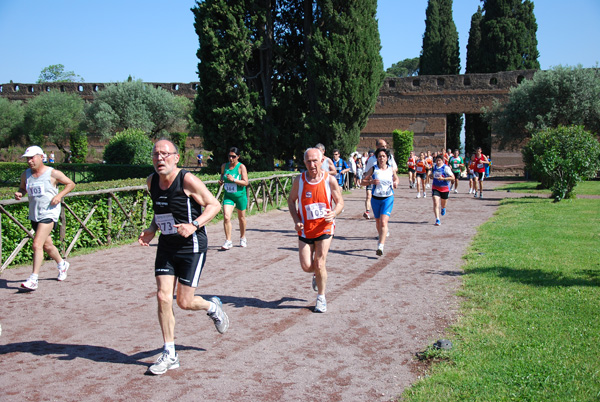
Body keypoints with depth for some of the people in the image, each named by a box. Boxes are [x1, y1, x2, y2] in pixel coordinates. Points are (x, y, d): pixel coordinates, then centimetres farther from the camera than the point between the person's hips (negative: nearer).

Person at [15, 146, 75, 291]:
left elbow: (71, 184, 0)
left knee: (37, 245, -17)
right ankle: (62, 264, 43)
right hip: (34, 215, 6)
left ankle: (33, 279, -15)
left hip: (49, 214, -6)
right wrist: (19, 193, -3)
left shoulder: (53, 173, -8)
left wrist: (59, 195, -14)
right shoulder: (25, 175, 5)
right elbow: (22, 188, 21)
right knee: (47, 246, 17)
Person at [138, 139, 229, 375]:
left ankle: (213, 307, 33)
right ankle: (169, 355, 10)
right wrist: (151, 230, 2)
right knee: (163, 297, -3)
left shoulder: (187, 180, -16)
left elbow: (214, 205, -12)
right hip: (166, 247, 6)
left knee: (184, 302, -2)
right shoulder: (151, 181, 4)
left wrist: (194, 226, -25)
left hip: (192, 247, -5)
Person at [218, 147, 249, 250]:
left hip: (240, 196, -2)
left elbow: (245, 182, -16)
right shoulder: (224, 166, 2)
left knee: (241, 217, 14)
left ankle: (243, 238, 36)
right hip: (228, 196, 2)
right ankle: (228, 241, -10)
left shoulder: (241, 167, -11)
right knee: (226, 217, -15)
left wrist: (234, 180, -28)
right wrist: (221, 181, -2)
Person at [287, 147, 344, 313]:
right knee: (306, 266, -1)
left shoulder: (330, 180, -9)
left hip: (324, 227, -2)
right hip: (305, 229, 2)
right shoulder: (299, 180, -6)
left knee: (319, 265, -5)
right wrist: (296, 220, -7)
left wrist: (334, 213, -24)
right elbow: (291, 200, 7)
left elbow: (340, 202, -2)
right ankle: (317, 274, 37)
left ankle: (321, 298, 17)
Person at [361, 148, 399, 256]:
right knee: (378, 222, 14)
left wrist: (396, 183, -3)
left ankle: (380, 246, -24)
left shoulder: (391, 169, 3)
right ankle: (381, 237, 42)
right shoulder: (373, 169, -1)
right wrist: (371, 182, -18)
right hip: (376, 199, 2)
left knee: (384, 221, -17)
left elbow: (396, 179, 20)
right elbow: (363, 181, 2)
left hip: (388, 199, -1)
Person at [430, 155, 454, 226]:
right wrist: (432, 176, 7)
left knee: (443, 204, 17)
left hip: (445, 188, -2)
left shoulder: (446, 168, -14)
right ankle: (437, 220, -15)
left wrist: (443, 178, -24)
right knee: (436, 203, -14)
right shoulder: (434, 167, 3)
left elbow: (452, 177, -16)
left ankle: (443, 208, 56)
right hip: (435, 188, 2)